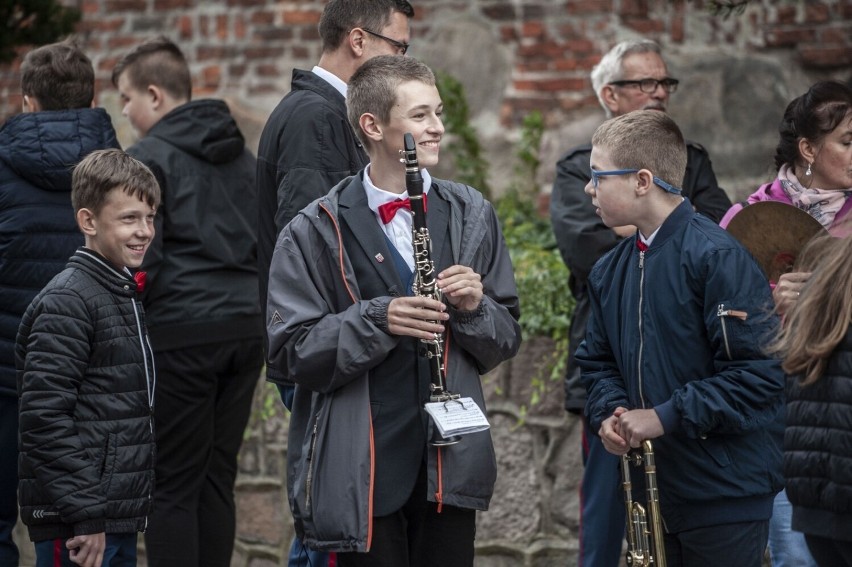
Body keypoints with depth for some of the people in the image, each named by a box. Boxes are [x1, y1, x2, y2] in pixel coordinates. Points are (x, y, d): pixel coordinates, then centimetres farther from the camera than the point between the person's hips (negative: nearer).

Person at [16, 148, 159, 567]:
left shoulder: (125, 296, 16)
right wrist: (84, 516, -21)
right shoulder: (66, 303, -13)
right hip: (79, 527, -9)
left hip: (119, 517, 9)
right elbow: (45, 418, -19)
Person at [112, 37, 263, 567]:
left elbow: (139, 259, -12)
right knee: (217, 480, 10)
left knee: (172, 488, -3)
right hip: (245, 330, 7)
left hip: (179, 332, -7)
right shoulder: (244, 156, 18)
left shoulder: (149, 157, -5)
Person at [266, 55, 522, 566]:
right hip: (363, 469, -3)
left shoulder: (470, 214, 6)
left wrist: (474, 308, -11)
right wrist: (377, 320, -22)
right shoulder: (317, 230, -4)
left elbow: (505, 342, 10)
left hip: (451, 462, 3)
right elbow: (295, 352, -8)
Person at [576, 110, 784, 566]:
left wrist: (665, 417, -19)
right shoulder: (609, 271, 11)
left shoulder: (718, 257, -14)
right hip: (650, 489, 7)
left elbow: (759, 371, -19)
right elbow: (599, 361, 21)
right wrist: (609, 414, -1)